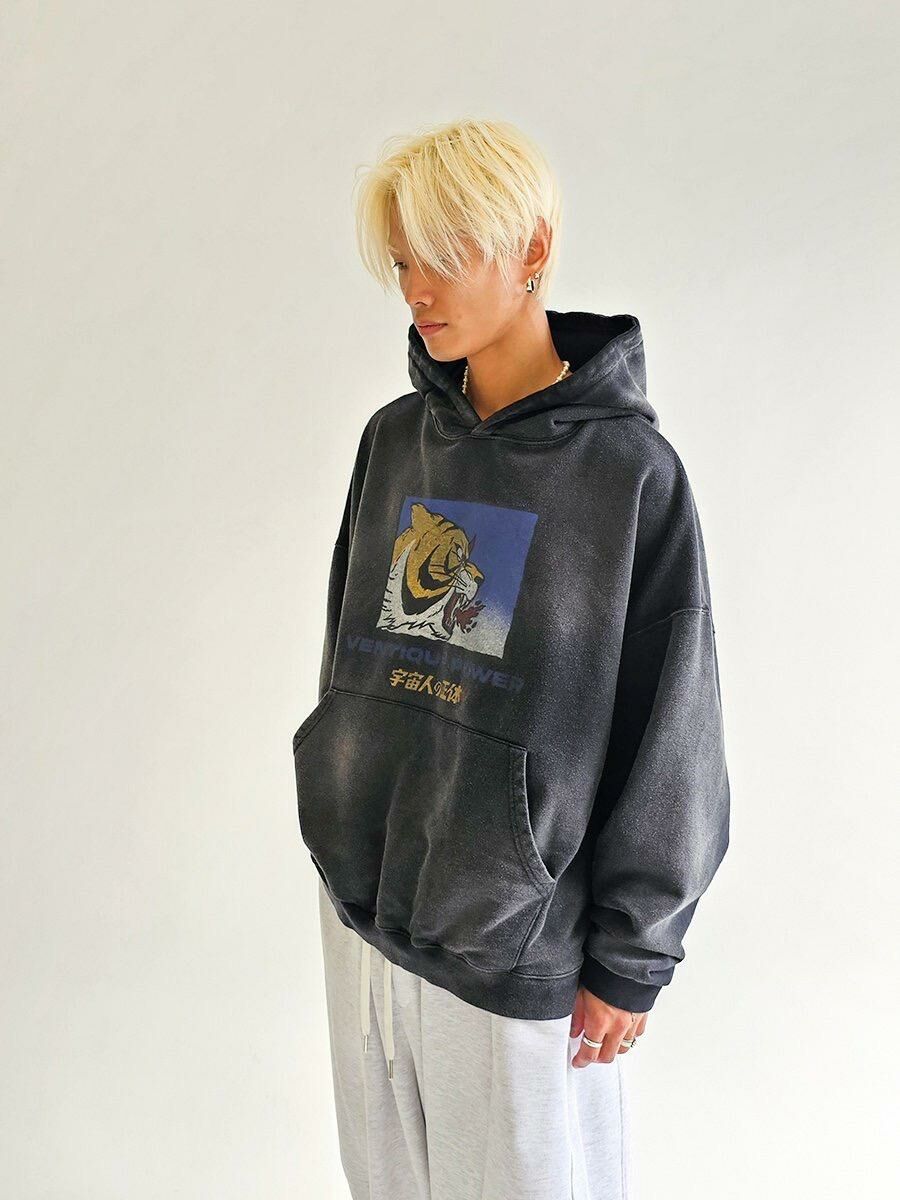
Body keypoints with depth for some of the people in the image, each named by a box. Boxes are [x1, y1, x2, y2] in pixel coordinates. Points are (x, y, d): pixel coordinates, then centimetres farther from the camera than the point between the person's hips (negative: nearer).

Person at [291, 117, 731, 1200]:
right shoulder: (393, 441, 2)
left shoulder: (629, 468, -14)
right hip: (361, 904, 5)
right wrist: (343, 825, 13)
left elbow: (670, 743, -11)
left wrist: (630, 961, -7)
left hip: (513, 945, -5)